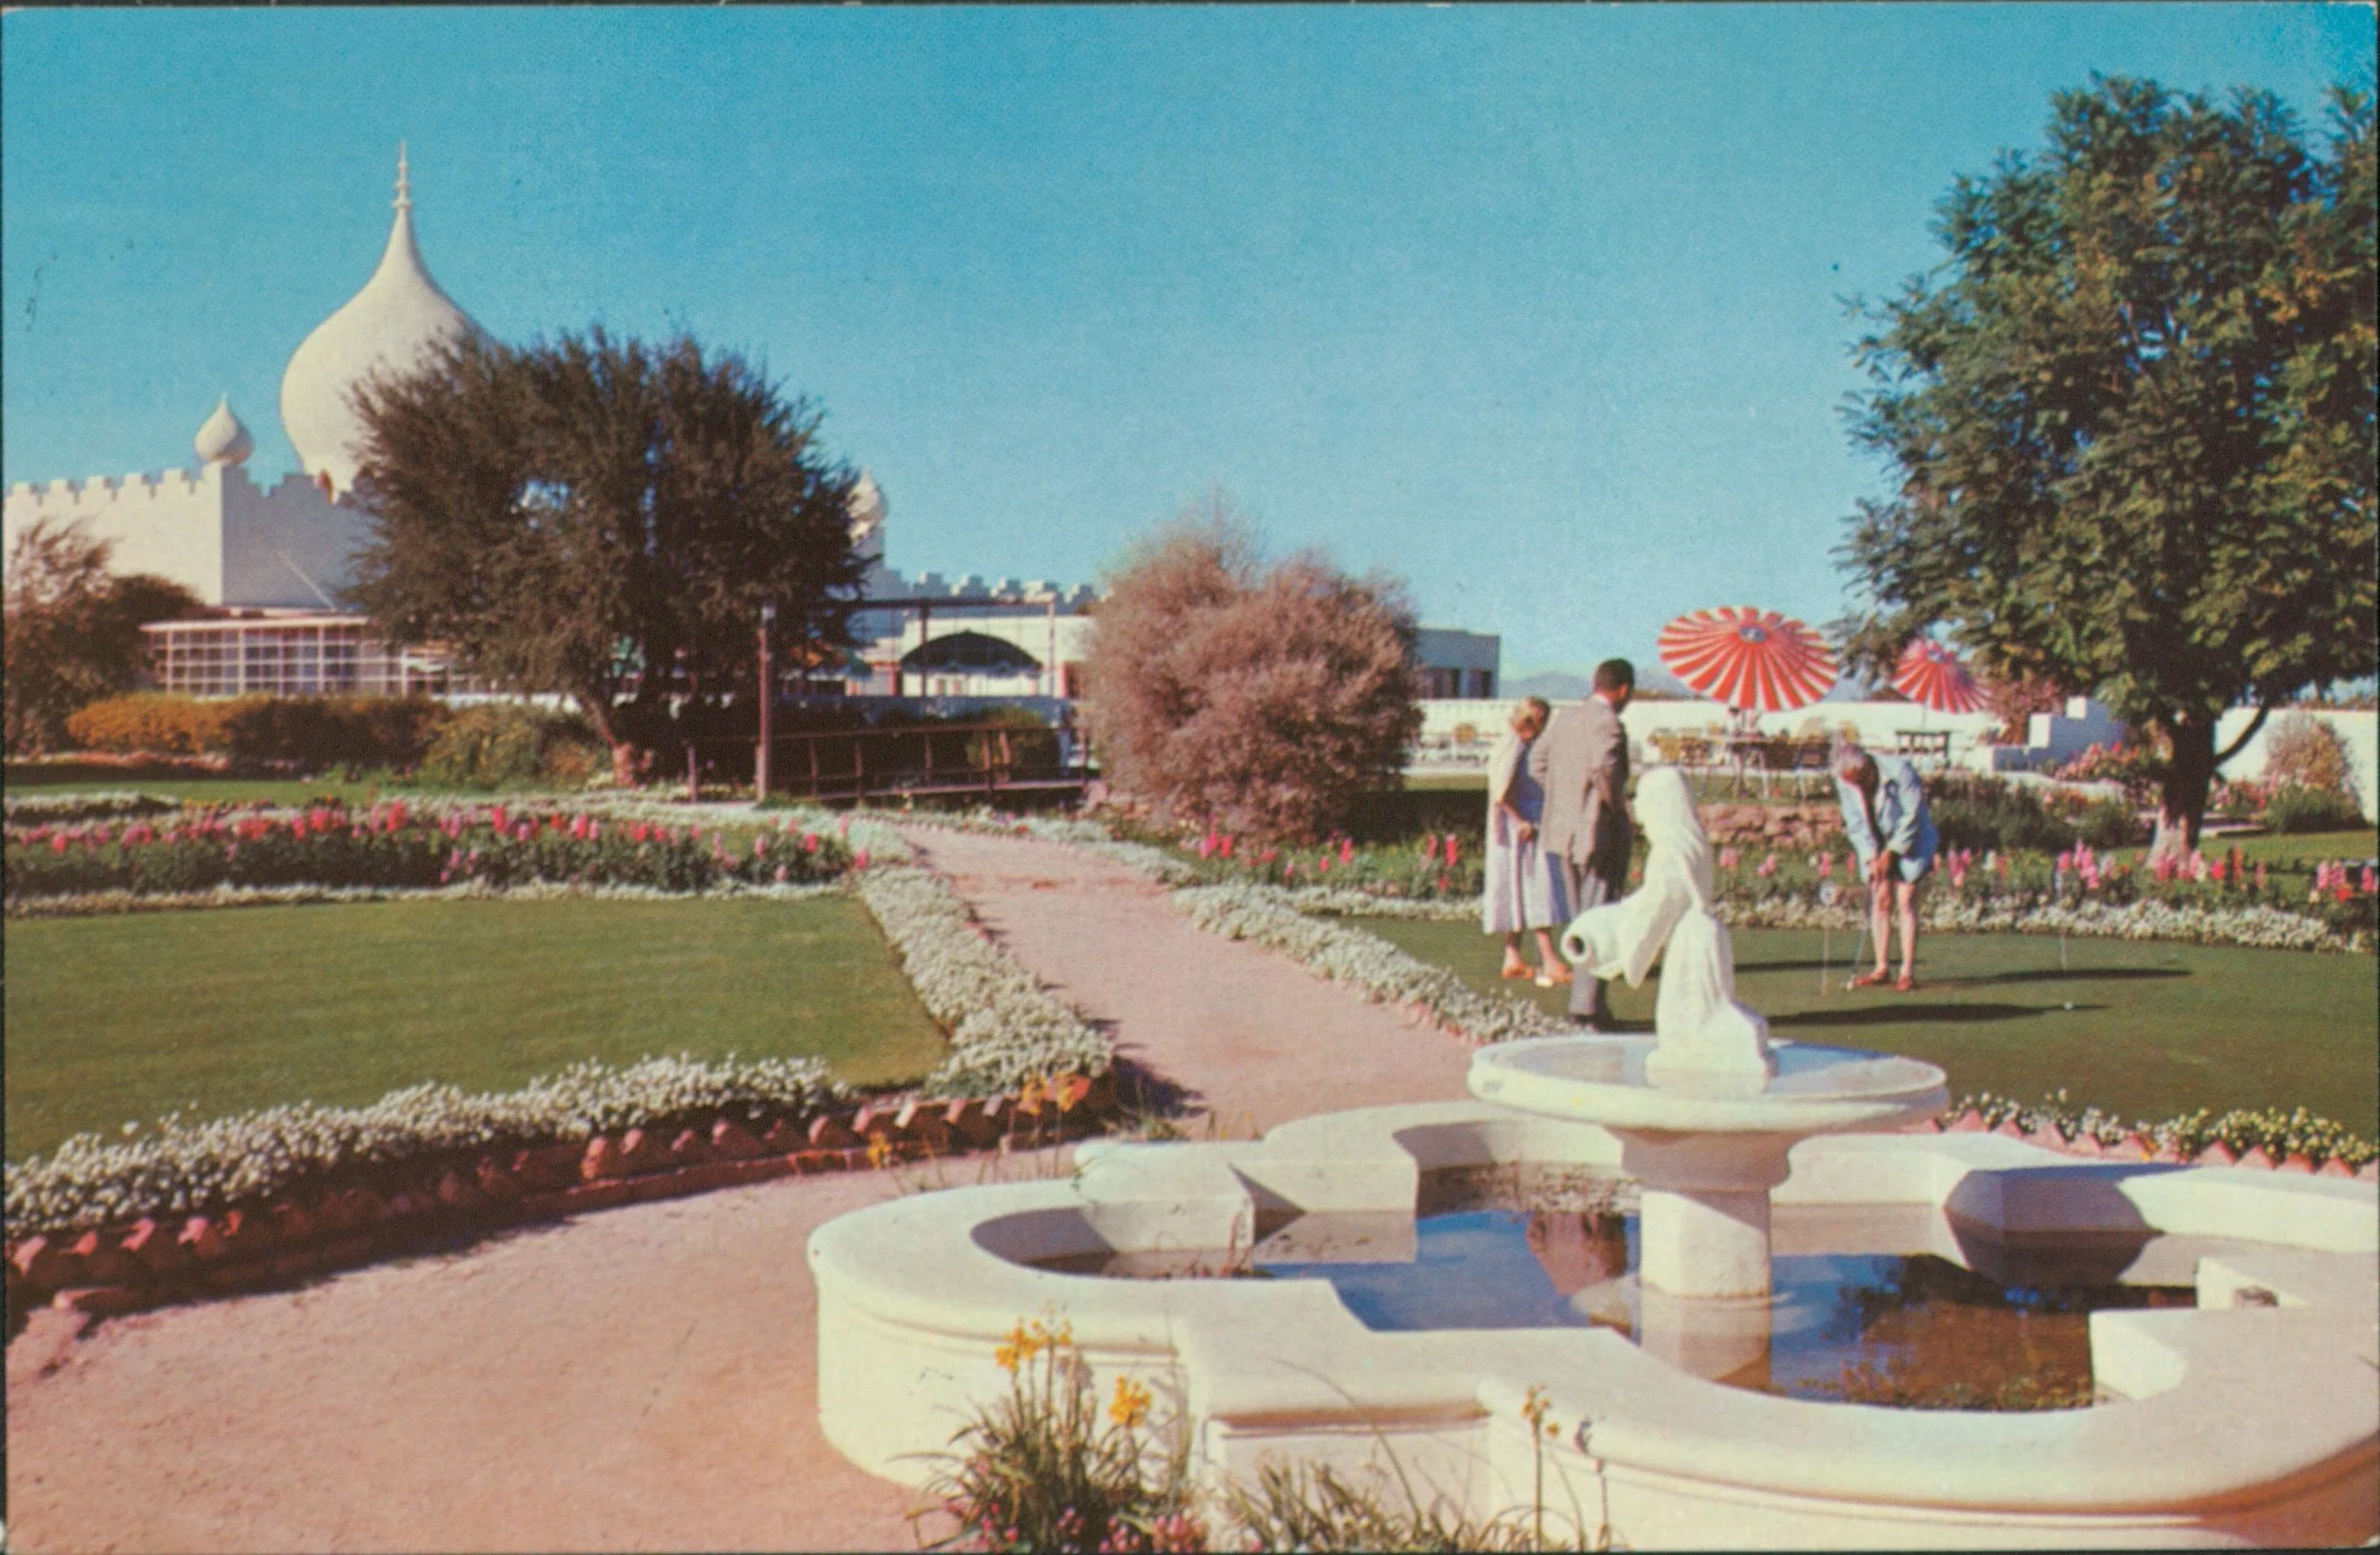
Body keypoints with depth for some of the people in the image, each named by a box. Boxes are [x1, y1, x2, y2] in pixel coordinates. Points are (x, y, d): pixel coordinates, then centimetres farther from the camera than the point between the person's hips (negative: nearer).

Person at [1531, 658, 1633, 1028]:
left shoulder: (1565, 717, 8)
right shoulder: (1608, 724, -16)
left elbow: (1537, 761, 17)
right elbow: (1603, 766, -32)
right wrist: (1617, 802, -16)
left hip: (1565, 831, 8)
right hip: (1602, 832, -8)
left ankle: (1590, 1003, 20)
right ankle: (1586, 1006, -3)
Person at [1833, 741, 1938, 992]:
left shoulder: (1900, 770, -24)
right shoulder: (1845, 782, -10)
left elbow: (1912, 815, -18)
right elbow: (1856, 823, -4)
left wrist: (1891, 852, -16)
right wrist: (1870, 858, -14)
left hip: (1910, 843, -4)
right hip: (1877, 847, 4)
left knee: (1905, 902, -10)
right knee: (1880, 901, 0)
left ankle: (1908, 972, -9)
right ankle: (1881, 968, 5)